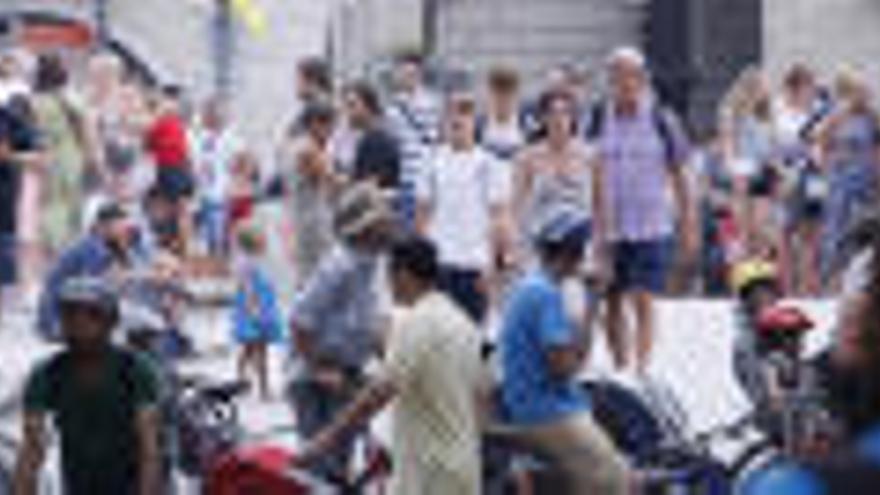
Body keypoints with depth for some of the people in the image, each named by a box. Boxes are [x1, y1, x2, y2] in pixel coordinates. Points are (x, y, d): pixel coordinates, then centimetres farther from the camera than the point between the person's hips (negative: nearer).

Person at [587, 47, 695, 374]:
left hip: (651, 227, -2)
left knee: (643, 300, -10)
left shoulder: (661, 119, -2)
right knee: (613, 302, 7)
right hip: (608, 227, 2)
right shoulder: (598, 120, 2)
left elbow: (678, 175, 5)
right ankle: (620, 368, 19)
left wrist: (689, 224, 6)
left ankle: (642, 368, -11)